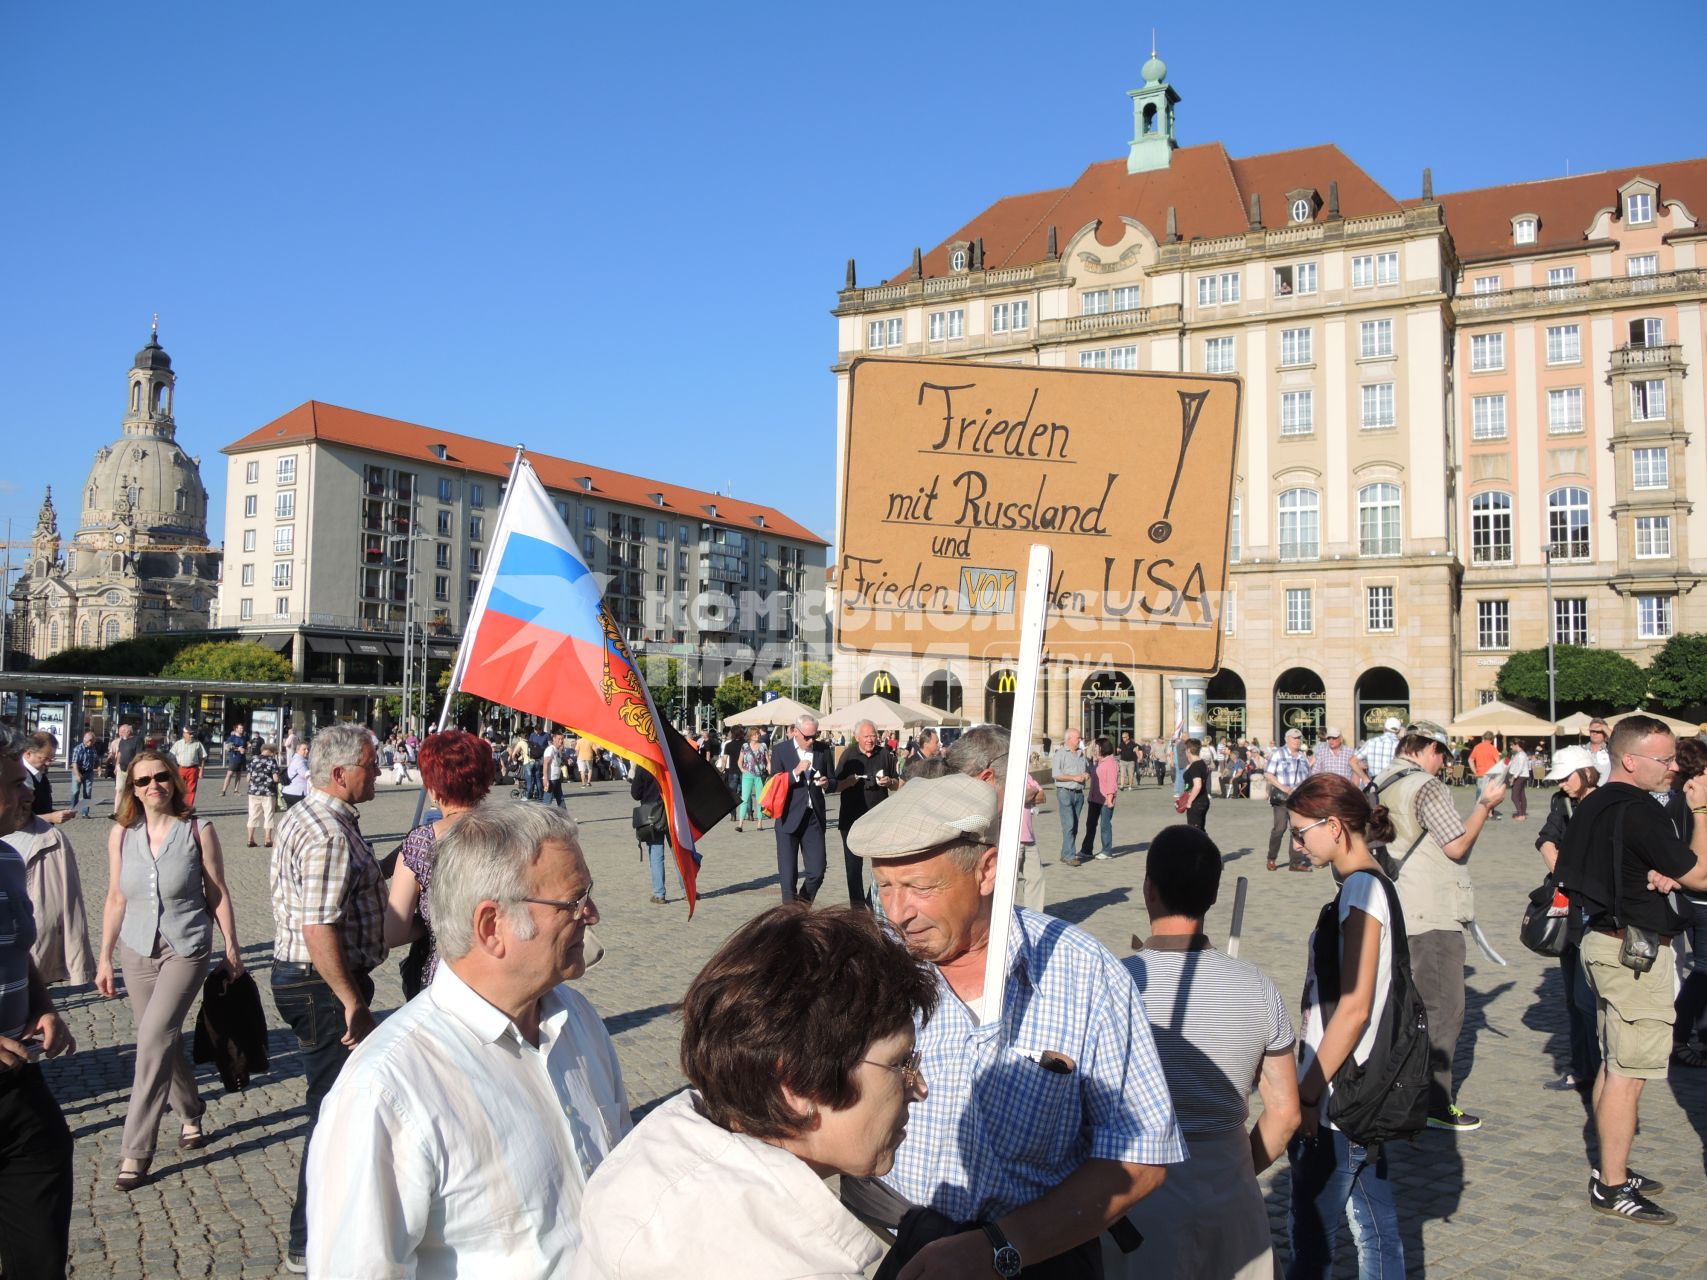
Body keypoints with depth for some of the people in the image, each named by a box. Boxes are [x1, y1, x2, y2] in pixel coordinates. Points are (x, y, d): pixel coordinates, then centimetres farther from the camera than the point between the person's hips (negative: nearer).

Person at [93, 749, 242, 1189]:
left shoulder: (198, 832, -7)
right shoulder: (121, 834, 1)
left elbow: (218, 893, -1)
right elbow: (116, 899, 8)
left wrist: (231, 947, 1)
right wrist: (104, 958, 8)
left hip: (187, 949, -4)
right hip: (137, 950, 4)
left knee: (155, 1037, -14)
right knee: (164, 1040, 13)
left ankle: (136, 1151, -7)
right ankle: (190, 1113, 37)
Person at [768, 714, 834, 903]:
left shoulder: (823, 750, 6)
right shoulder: (781, 750, -2)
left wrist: (826, 782, -8)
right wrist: (796, 772, -21)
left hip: (814, 817, 2)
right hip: (789, 817, -2)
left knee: (817, 871, 1)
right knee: (788, 874, 2)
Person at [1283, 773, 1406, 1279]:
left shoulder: (1360, 888, -18)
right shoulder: (1367, 885, 9)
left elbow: (1353, 1007, -21)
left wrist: (1308, 1094, -16)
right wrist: (1311, 1083, 17)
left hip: (1337, 1102, -9)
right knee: (1374, 1223, 18)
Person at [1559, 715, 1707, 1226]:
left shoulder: (1594, 805, 10)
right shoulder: (1639, 811, -20)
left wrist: (1658, 875, -1)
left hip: (1605, 938, 10)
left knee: (1614, 1065, 18)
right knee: (1628, 1072, -4)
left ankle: (1611, 1168, 28)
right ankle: (1612, 1188, 1)